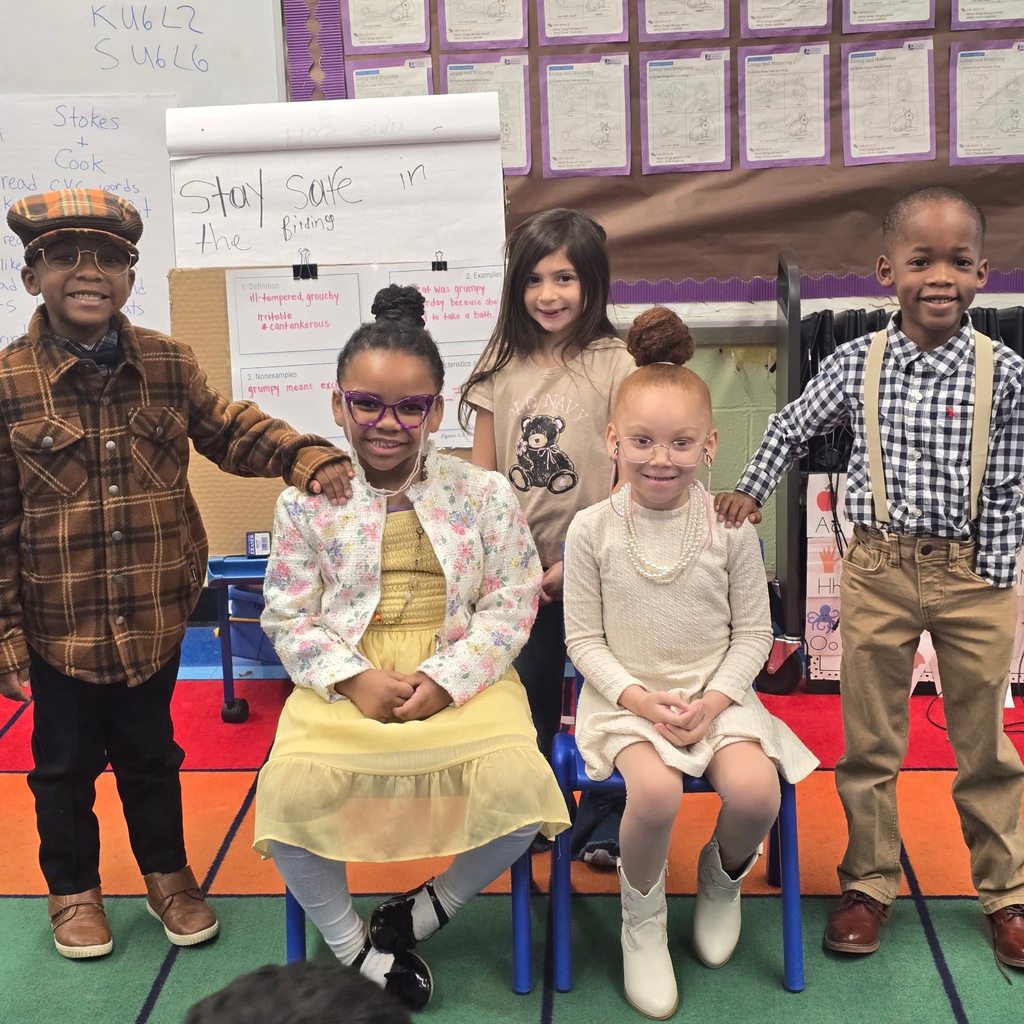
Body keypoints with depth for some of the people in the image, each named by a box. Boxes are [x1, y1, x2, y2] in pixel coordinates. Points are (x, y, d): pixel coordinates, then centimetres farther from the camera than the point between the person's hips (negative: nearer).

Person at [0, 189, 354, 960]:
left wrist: (307, 457, -14)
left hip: (155, 614, 2)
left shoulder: (169, 364, -4)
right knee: (66, 763, 17)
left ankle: (169, 874, 41)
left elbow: (231, 429, 6)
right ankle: (74, 889, 39)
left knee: (151, 753, 21)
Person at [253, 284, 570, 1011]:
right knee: (289, 788, -27)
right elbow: (288, 615, 3)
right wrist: (353, 678, -13)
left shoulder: (484, 495, 1)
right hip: (346, 682, 0)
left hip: (460, 679, 0)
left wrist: (445, 680, -15)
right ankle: (354, 947, 1)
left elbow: (511, 604, -1)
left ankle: (423, 914, 4)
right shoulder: (308, 500, 3)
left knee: (521, 783, -26)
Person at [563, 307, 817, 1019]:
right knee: (657, 790, -30)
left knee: (755, 791, -25)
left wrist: (714, 700, -12)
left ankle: (724, 878, 13)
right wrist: (638, 698, -15)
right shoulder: (592, 530, -6)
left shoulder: (730, 527, -4)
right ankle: (642, 919, 1)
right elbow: (584, 638, -1)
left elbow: (753, 632, 3)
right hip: (625, 694, -1)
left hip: (715, 691, 2)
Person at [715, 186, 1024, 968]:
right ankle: (870, 883, 27)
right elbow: (792, 428, 11)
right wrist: (752, 491, 2)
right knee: (869, 741, 11)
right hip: (878, 570, 1)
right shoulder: (857, 364, -5)